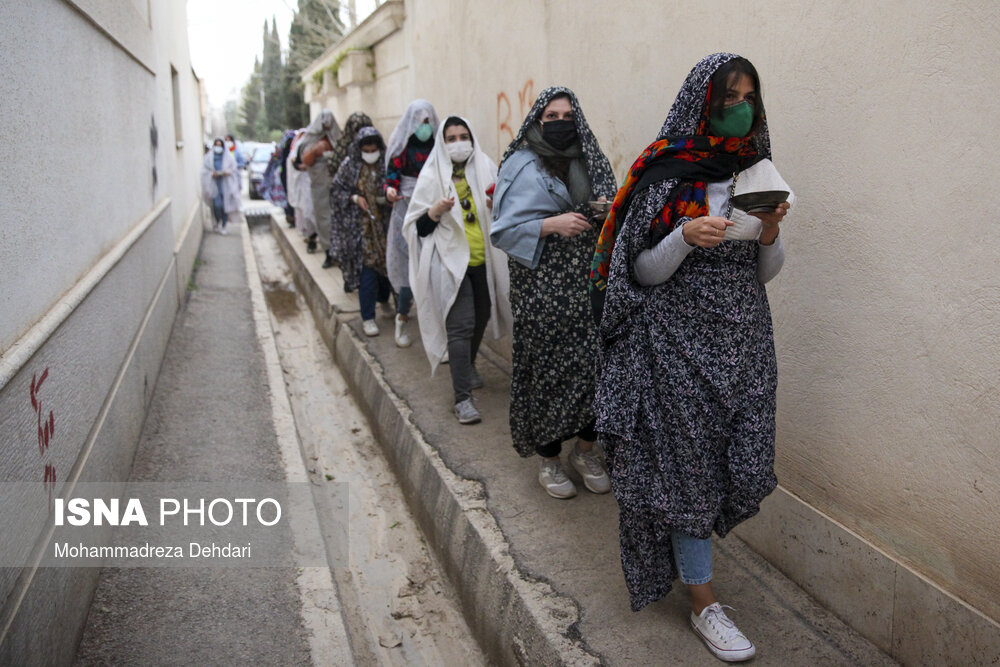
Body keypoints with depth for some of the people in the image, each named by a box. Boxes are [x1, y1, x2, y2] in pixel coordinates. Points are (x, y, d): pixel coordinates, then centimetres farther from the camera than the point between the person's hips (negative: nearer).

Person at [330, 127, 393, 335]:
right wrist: (355, 198, -11)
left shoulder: (386, 164, 0)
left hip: (384, 222, 2)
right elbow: (336, 190, 4)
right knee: (367, 267, -6)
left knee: (387, 262, 10)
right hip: (361, 225, -2)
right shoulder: (350, 165, -2)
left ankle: (384, 299, 40)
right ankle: (367, 318, 2)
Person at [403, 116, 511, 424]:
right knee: (460, 326, -11)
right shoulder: (432, 176, -3)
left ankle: (468, 365, 45)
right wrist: (435, 211, -23)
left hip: (483, 260, 5)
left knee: (481, 318, 17)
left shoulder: (485, 169, 6)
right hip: (451, 261, -4)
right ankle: (462, 398, -7)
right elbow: (416, 227, -4)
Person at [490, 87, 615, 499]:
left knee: (595, 363, 1)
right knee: (547, 368, 0)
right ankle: (548, 458, 19)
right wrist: (551, 224, -20)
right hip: (542, 289, -4)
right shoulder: (521, 168, -1)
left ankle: (585, 450, 22)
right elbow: (504, 230, -7)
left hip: (589, 286, 4)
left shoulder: (591, 163, 12)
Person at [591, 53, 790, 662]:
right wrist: (685, 236, -23)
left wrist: (770, 234, -10)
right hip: (678, 341, -5)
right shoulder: (665, 177, -7)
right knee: (689, 465, 0)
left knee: (748, 469, 6)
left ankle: (682, 542, 36)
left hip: (743, 339, 6)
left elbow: (765, 273, 10)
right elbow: (642, 273, -6)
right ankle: (704, 604, 15)